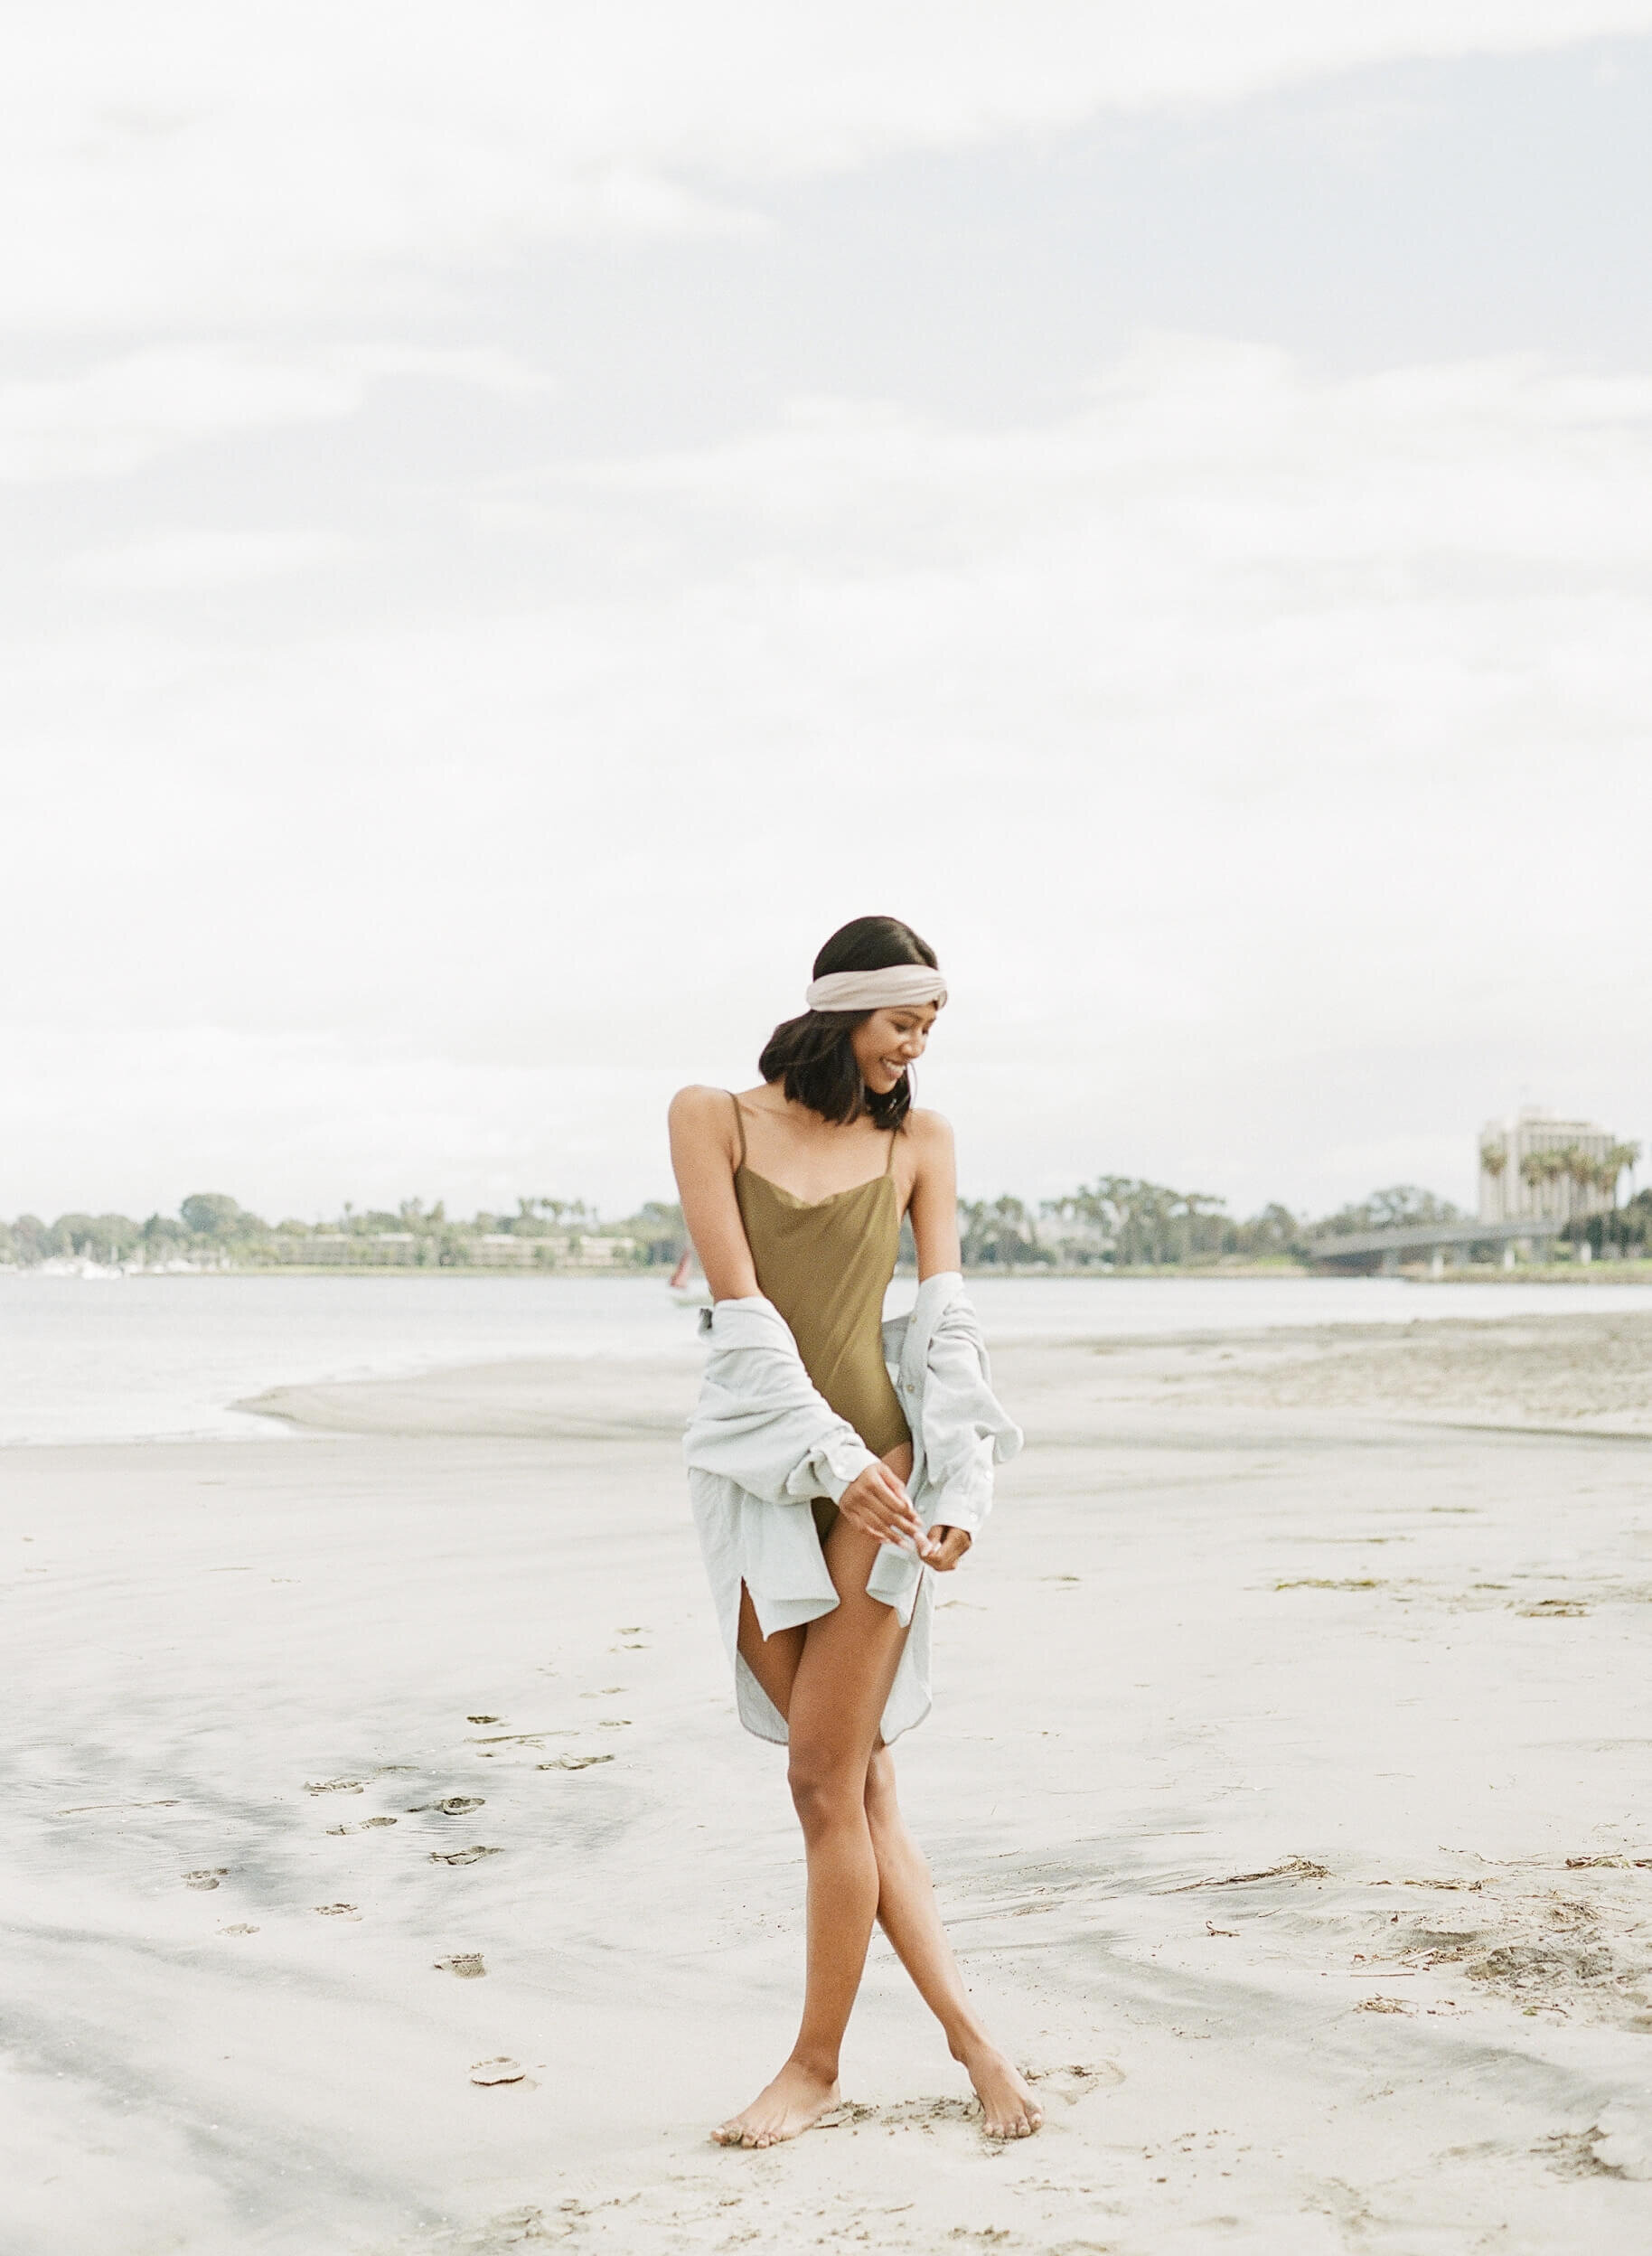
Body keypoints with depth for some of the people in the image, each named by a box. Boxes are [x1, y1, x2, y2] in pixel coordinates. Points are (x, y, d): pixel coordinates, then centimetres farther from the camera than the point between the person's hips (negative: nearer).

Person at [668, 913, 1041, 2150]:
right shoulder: (713, 1118, 3)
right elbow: (743, 1311, -6)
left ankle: (817, 2062, 11)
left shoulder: (919, 1141, 8)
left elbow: (947, 1321, 1)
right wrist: (833, 1460, -14)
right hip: (757, 1470, 1)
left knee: (832, 1782, -2)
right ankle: (967, 2025, 12)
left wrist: (963, 1485, -11)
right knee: (857, 1780, 2)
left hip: (876, 1467, 0)